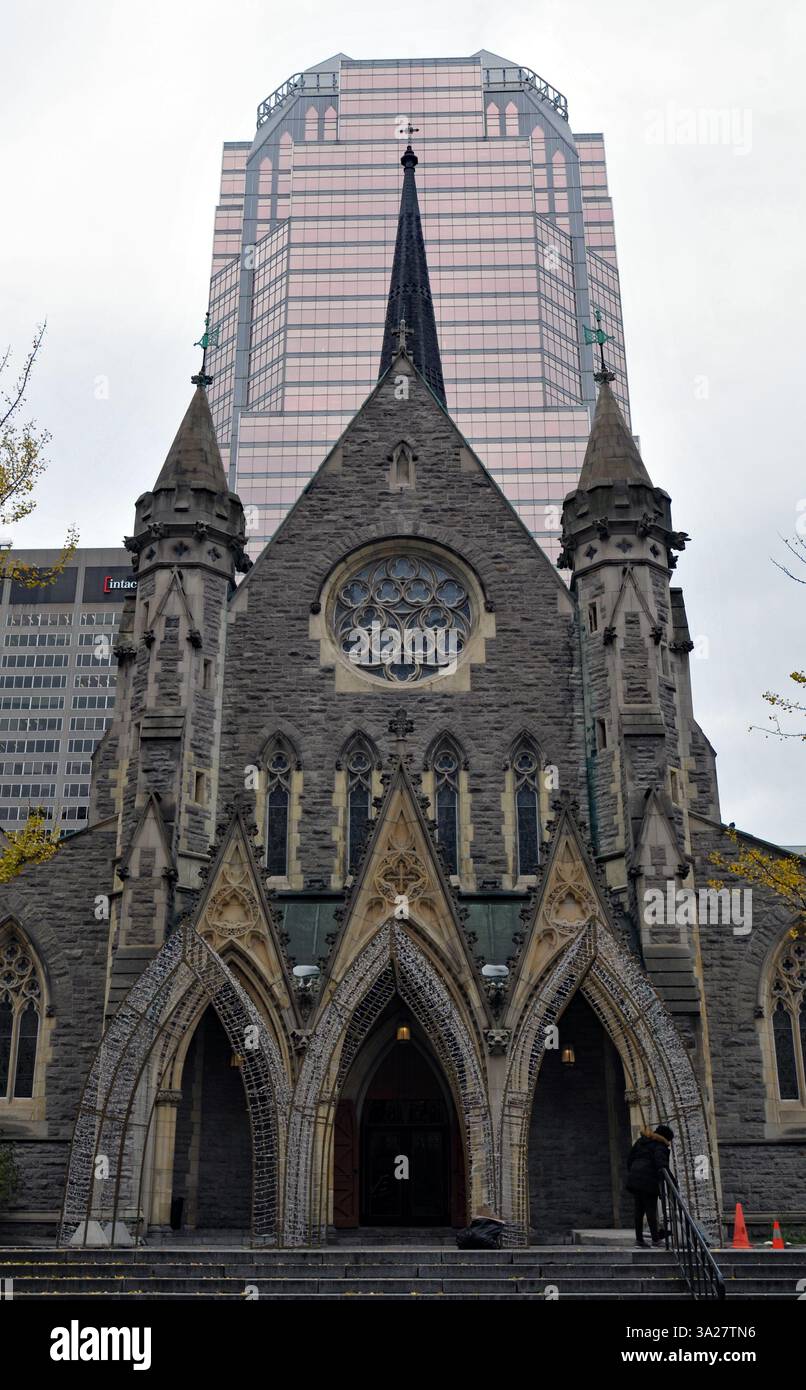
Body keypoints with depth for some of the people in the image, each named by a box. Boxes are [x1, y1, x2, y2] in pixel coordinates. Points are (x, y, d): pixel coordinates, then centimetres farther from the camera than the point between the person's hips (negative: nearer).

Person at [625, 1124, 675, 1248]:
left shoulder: (640, 1141, 21)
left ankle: (639, 1239, 10)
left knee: (639, 1210, 10)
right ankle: (655, 1239, 0)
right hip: (648, 1181, -7)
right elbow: (662, 1165, -18)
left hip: (633, 1180, 7)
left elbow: (630, 1160, 23)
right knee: (651, 1210, -1)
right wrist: (672, 1181, -21)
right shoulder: (660, 1146, -3)